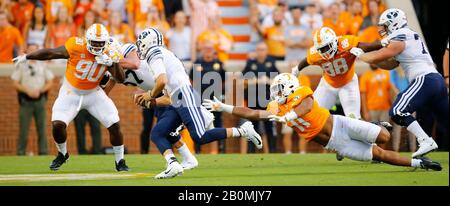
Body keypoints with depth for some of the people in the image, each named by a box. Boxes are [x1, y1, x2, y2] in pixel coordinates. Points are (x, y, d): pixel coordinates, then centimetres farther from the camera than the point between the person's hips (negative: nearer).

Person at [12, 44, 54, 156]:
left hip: (40, 99, 2)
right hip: (26, 100, -2)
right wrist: (28, 91, -11)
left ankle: (43, 152, 1)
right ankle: (21, 153, -1)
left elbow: (50, 82, 12)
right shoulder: (21, 66, 5)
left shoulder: (43, 66, 12)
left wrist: (39, 91, -5)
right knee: (24, 128, -4)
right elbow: (15, 83, 2)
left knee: (42, 127, -1)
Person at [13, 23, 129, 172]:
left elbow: (120, 79, -13)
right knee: (57, 125, -17)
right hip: (71, 93, -2)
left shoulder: (108, 54, -13)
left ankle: (120, 162, 12)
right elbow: (52, 53, -15)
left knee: (115, 125, -7)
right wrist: (26, 57, -9)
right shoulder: (76, 46, -23)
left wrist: (114, 63, -31)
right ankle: (62, 154, 15)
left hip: (93, 93, 2)